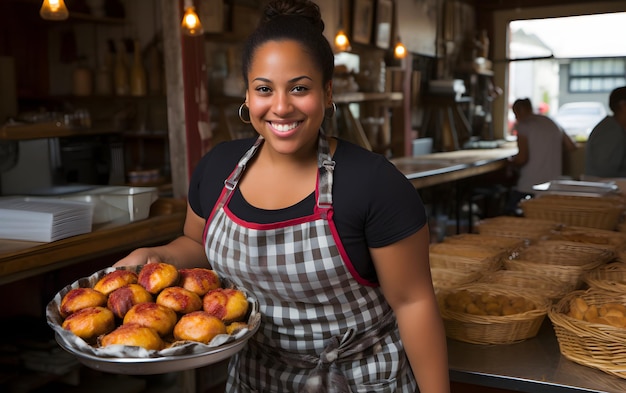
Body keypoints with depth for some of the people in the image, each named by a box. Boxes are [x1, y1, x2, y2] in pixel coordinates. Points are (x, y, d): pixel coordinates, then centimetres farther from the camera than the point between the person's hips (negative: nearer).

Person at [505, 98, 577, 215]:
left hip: (529, 187, -6)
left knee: (509, 211, 8)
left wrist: (512, 161, 6)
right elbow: (572, 147, 18)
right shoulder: (552, 123, 13)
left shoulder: (522, 125, -6)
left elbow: (522, 158, -14)